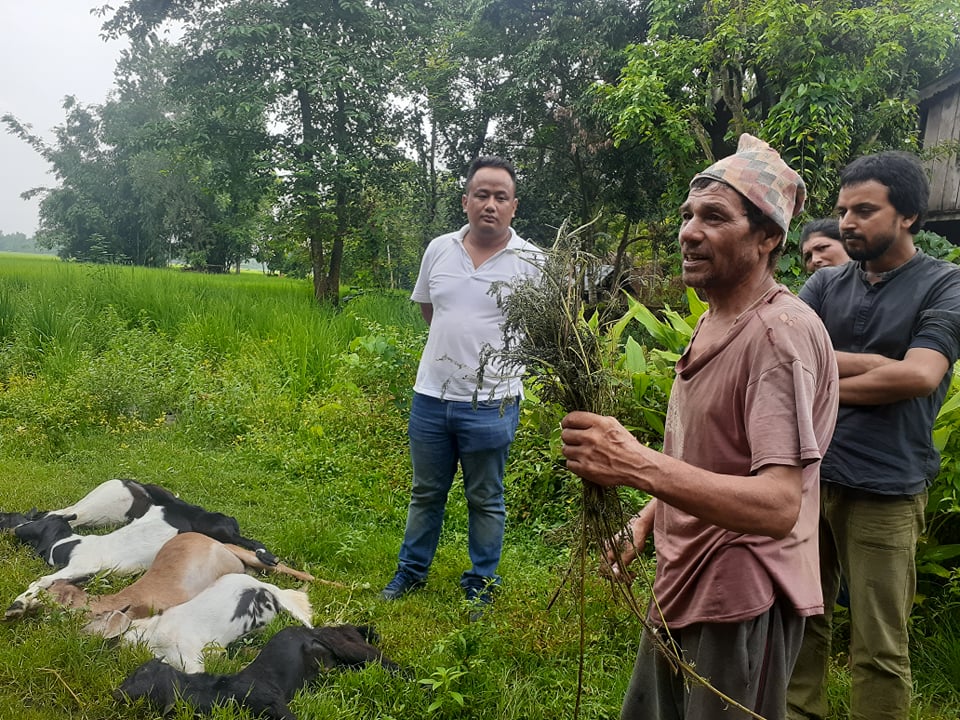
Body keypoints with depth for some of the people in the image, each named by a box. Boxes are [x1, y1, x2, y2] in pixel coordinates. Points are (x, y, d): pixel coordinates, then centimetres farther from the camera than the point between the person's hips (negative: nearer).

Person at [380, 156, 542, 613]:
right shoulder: (439, 249, 3)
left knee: (486, 501, 12)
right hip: (432, 395, 4)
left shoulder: (531, 261, -7)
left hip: (491, 403, -3)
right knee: (426, 493, 19)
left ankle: (481, 584, 29)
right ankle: (412, 571, 36)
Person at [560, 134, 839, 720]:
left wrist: (638, 464, -42)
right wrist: (645, 523, 14)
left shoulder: (782, 332, -22)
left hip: (741, 600, -9)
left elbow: (778, 506, -32)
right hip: (683, 583, 9)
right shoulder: (715, 320, 10)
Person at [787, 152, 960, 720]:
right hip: (809, 476, 4)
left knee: (879, 651, 4)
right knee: (800, 623, 14)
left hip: (885, 489, -4)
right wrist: (874, 364, -13)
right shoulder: (825, 284, 10)